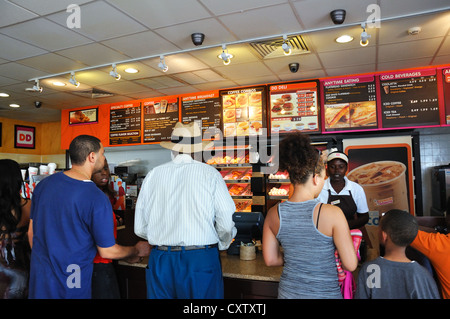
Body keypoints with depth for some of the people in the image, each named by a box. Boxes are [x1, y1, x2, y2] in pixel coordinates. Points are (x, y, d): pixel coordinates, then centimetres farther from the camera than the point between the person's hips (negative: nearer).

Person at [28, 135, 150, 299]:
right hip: (72, 285, -5)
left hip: (39, 274, 6)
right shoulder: (97, 199, -23)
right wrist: (137, 251, 3)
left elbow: (32, 231, 7)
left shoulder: (43, 184, -4)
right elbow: (107, 252, -15)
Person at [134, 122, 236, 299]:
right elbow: (227, 225, -8)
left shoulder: (153, 175, 3)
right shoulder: (210, 174, -5)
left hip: (160, 261, 3)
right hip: (201, 259, -2)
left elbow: (140, 228, 6)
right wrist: (220, 245, 13)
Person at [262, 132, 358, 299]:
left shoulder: (273, 214, -10)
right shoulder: (333, 213, -21)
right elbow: (350, 265, -15)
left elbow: (270, 259, 0)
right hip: (325, 293, -2)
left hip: (288, 291, 3)